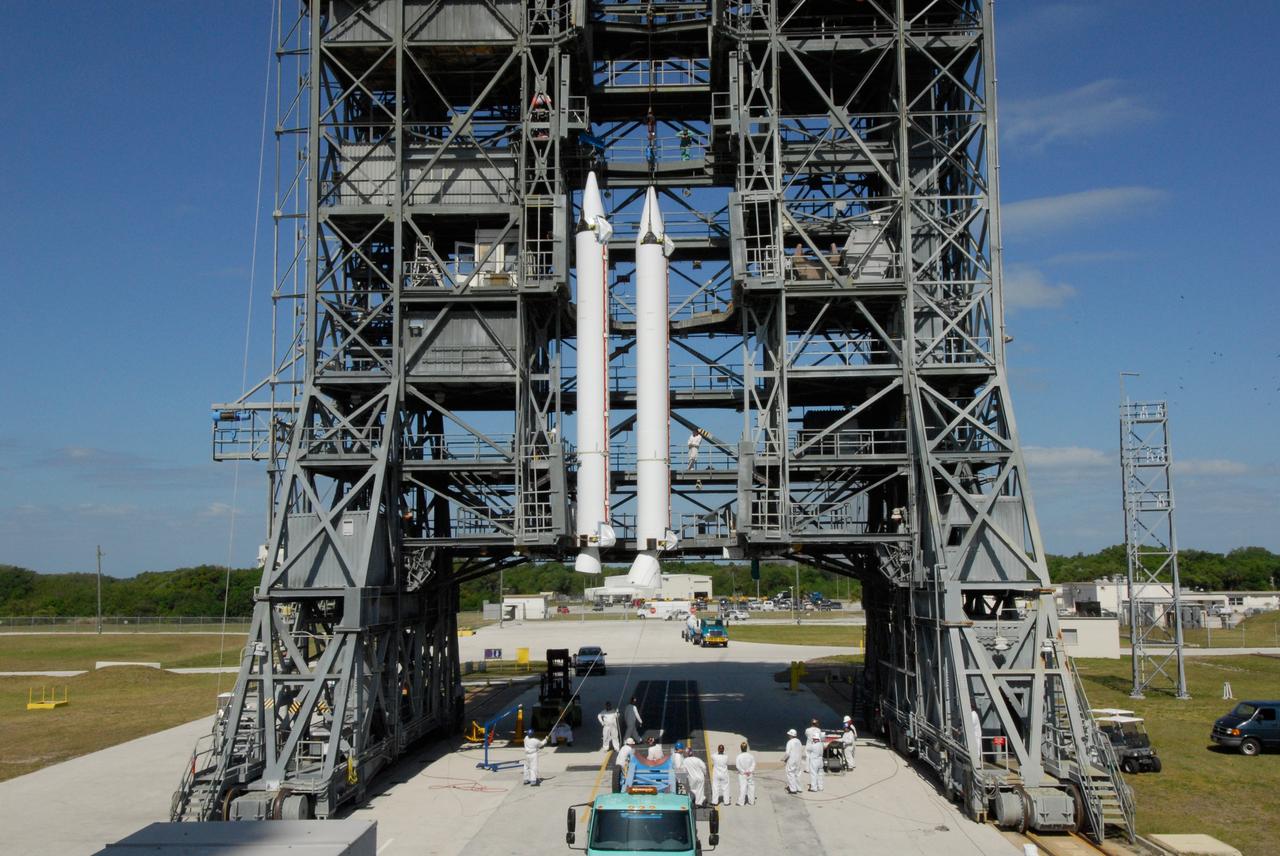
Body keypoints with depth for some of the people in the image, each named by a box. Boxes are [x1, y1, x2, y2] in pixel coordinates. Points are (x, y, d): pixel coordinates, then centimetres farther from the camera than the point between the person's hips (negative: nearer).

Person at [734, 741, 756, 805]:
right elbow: (753, 764, -8)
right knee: (751, 787, 13)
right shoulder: (751, 756, -8)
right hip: (750, 774, 2)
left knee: (742, 787, 3)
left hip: (742, 775, -2)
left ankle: (741, 802, 7)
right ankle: (752, 801, 21)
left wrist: (744, 772, -9)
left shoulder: (738, 756, -15)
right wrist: (749, 771, -8)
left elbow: (737, 766, -15)